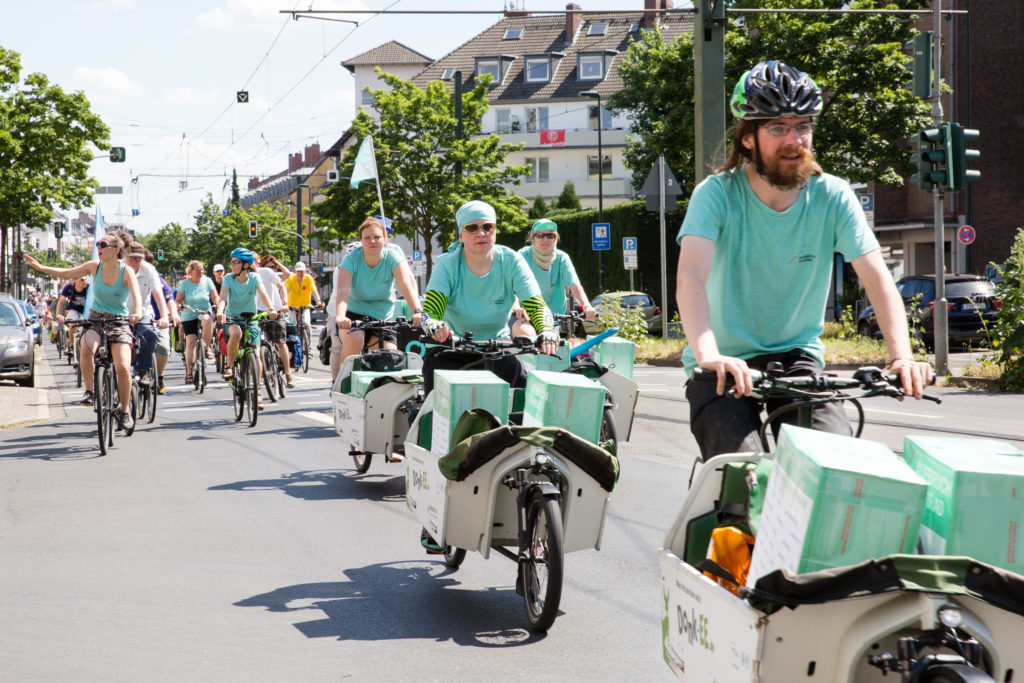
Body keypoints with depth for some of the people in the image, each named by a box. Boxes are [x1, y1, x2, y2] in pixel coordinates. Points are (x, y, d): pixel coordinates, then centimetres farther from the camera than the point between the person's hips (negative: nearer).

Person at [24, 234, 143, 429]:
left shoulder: (126, 271, -11)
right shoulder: (95, 266, -1)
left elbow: (136, 295, -27)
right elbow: (66, 273, 12)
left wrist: (137, 312, -47)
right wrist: (40, 267, 4)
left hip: (119, 323, -2)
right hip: (95, 319, 2)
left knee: (123, 368, -17)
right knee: (87, 347, -33)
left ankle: (124, 411, 4)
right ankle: (89, 390, -14)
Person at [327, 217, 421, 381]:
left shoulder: (392, 256, -14)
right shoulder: (351, 259, -16)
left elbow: (407, 285, -27)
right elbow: (342, 291, -30)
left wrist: (417, 312, -45)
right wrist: (340, 316, -50)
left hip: (383, 317, 2)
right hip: (353, 313, -2)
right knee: (353, 341, -33)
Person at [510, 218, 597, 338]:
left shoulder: (562, 258, 1)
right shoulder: (523, 255, -6)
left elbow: (574, 285, -11)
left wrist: (586, 305, -31)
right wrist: (517, 307, -41)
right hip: (524, 315, -3)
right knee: (526, 333, -32)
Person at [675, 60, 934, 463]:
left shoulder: (832, 197, -6)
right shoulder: (718, 194, -13)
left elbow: (877, 278, -15)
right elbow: (690, 277, -27)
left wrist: (901, 356, -32)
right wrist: (708, 354, -46)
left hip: (798, 358, 2)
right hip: (725, 366, -2)